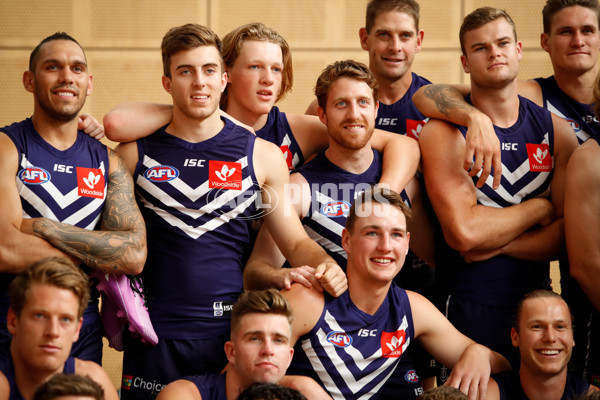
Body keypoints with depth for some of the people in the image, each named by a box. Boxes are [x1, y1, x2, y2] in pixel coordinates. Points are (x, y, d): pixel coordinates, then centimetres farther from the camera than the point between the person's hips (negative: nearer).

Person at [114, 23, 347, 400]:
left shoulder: (262, 156, 5)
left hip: (233, 332, 0)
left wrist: (325, 267, -12)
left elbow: (296, 242, 8)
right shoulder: (137, 154, 5)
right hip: (156, 335, 0)